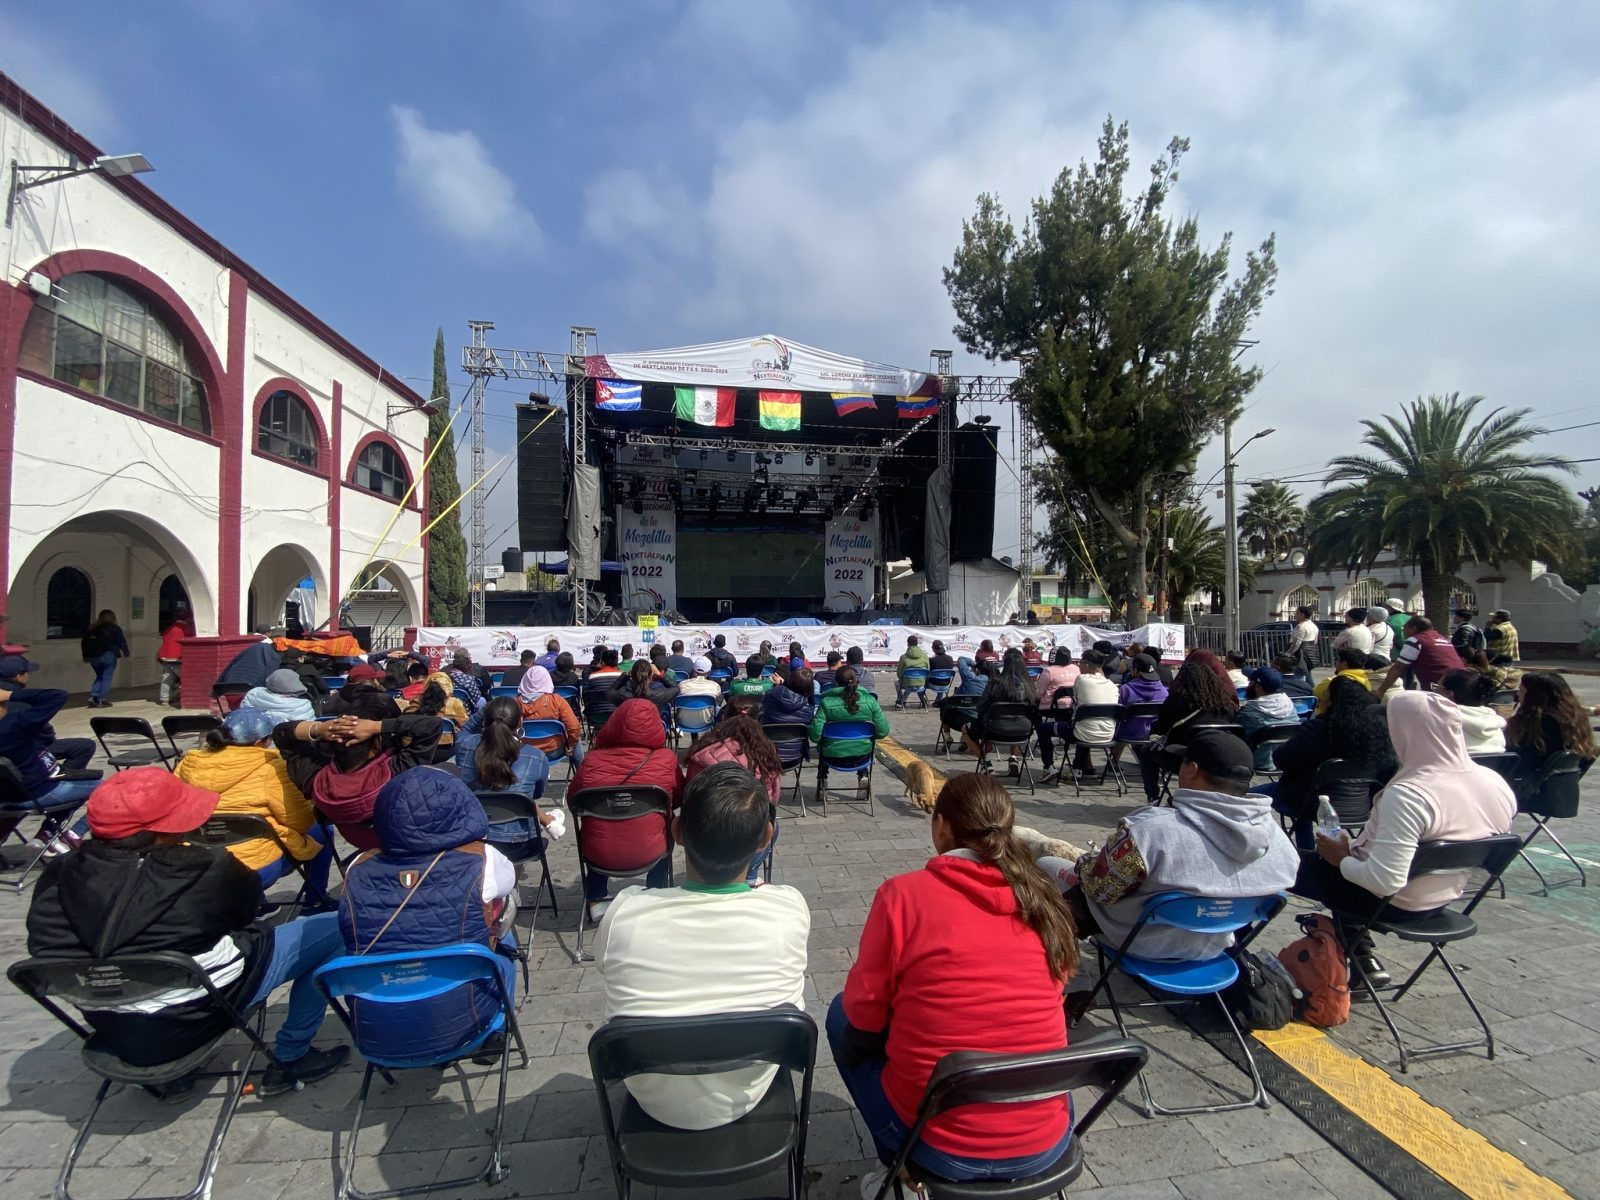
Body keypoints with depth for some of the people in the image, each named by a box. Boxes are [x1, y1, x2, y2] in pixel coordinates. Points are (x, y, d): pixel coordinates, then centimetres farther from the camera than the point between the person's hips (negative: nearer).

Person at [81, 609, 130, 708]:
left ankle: (93, 697, 7)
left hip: (93, 656, 5)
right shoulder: (115, 628, 4)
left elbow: (84, 642, 14)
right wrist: (124, 652, -6)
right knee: (107, 677, 2)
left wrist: (86, 656, 18)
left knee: (100, 676, 21)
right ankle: (102, 700, -3)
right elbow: (121, 641, -6)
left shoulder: (92, 629, 16)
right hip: (108, 655, -5)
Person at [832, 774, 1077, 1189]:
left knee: (843, 1016, 19)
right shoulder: (1042, 897, -3)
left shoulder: (902, 893, -14)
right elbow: (1050, 998, 12)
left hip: (941, 1148, -4)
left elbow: (864, 1009, -5)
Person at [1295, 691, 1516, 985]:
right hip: (1444, 899, 7)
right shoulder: (1497, 784, -10)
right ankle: (1360, 953, 23)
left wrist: (1342, 858, -13)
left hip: (1392, 903, -7)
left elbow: (1383, 882, -33)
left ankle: (1359, 954, 21)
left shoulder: (1407, 795, -33)